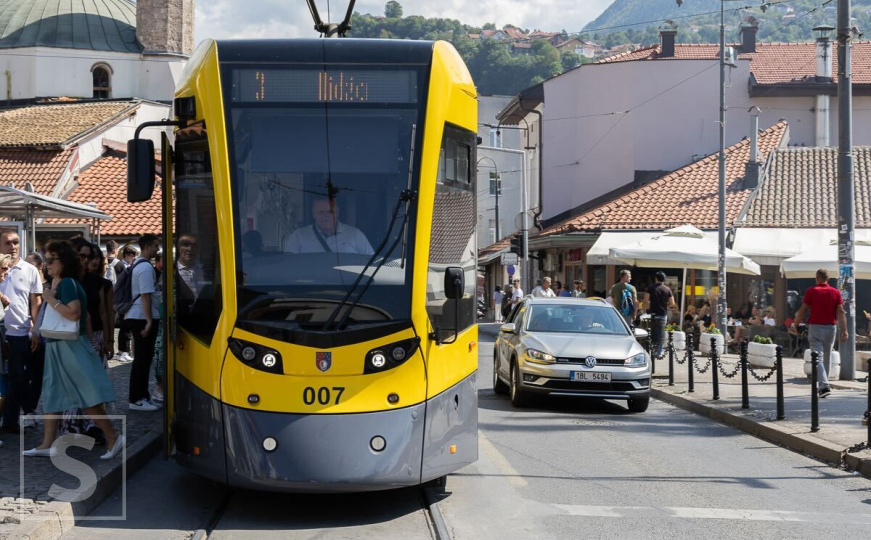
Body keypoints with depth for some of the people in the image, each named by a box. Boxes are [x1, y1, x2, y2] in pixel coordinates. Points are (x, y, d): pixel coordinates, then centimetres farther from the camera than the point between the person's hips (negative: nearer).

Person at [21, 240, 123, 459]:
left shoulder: (67, 283, -15)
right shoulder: (59, 283, 13)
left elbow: (74, 313, -27)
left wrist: (51, 300, -19)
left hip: (70, 347, -10)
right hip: (57, 347, 10)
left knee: (87, 396, -9)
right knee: (51, 396, 12)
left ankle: (113, 438, -5)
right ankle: (47, 444, 17)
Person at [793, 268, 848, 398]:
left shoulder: (811, 291, -4)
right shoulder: (835, 292, 4)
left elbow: (802, 310, -4)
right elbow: (841, 312, -3)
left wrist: (795, 323, 11)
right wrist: (844, 330, -4)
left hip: (815, 327, -3)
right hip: (831, 327, 4)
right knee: (827, 357, 17)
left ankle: (825, 386, -22)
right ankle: (823, 386, 27)